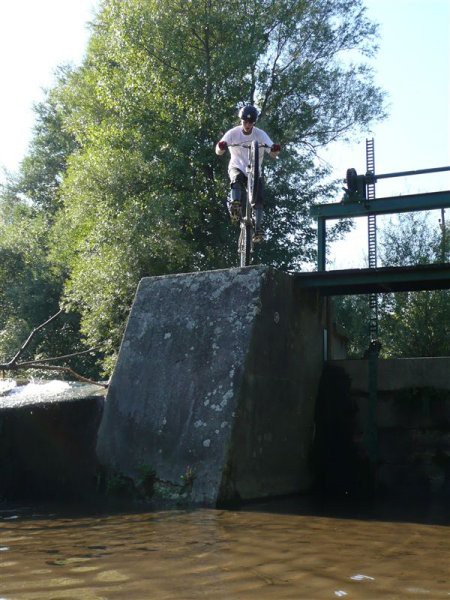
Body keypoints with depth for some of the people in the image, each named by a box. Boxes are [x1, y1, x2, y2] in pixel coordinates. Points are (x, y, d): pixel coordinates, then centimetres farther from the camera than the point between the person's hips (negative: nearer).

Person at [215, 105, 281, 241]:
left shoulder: (260, 134, -12)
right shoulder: (233, 133, -13)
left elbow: (273, 154, -22)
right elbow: (219, 152, -24)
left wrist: (275, 149, -46)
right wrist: (221, 146, -48)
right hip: (237, 167, -1)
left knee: (259, 198, -13)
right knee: (237, 179, -36)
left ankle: (258, 228, -9)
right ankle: (235, 207, -46)